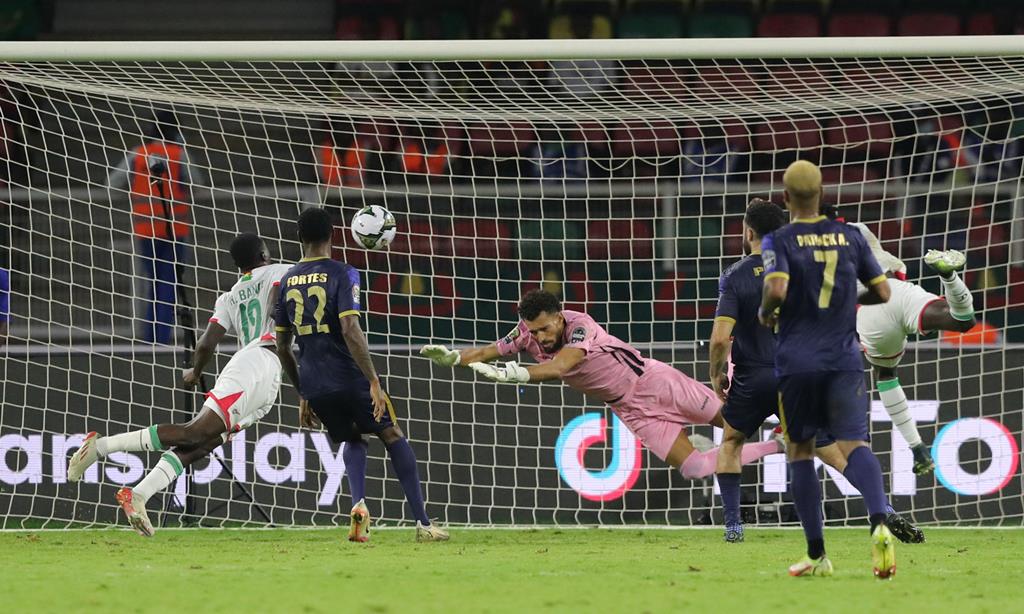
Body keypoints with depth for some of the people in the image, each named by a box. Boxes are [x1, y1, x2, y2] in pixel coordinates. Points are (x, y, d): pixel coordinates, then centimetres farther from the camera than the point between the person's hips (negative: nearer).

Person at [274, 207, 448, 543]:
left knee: (352, 440, 25)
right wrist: (374, 383, -17)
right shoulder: (341, 274, -8)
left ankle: (359, 503, -4)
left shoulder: (287, 281, 9)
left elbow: (281, 346, 13)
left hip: (313, 383, 5)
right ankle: (423, 523, 5)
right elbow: (350, 330, -19)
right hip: (349, 376, -5)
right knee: (393, 437, 11)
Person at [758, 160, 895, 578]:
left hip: (796, 361, -2)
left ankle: (817, 555, 12)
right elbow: (882, 292, 11)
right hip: (844, 359, 2)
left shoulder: (778, 241, -6)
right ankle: (879, 521, -37)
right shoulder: (849, 236, 6)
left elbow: (777, 289, -23)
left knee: (800, 452, 12)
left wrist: (765, 313, -1)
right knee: (853, 445, -7)